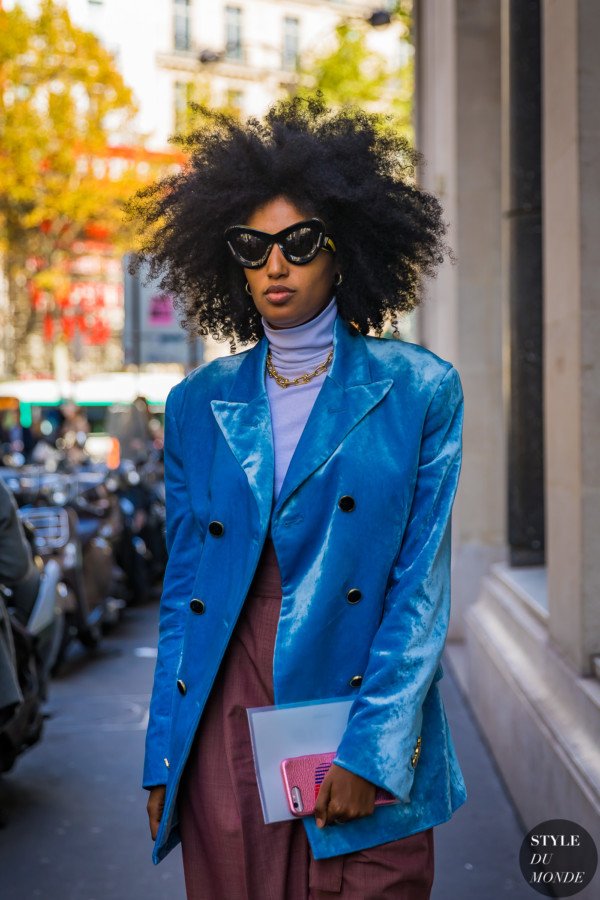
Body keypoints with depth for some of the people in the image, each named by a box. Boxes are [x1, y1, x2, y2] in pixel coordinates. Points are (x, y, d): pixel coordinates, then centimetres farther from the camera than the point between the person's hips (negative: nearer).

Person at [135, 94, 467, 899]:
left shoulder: (419, 391, 0)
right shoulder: (198, 404, 8)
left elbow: (421, 584, -5)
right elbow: (182, 589, 9)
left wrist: (372, 747, -14)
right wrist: (163, 757, 5)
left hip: (364, 722, -2)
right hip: (225, 731, 2)